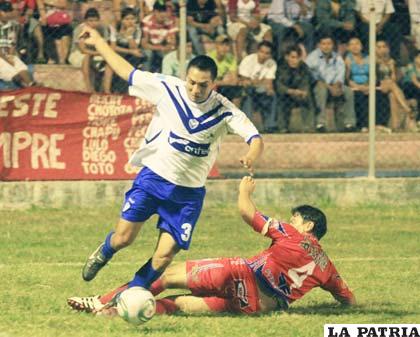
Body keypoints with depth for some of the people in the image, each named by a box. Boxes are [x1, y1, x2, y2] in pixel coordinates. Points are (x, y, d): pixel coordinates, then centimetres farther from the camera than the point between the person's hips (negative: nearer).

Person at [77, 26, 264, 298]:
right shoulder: (167, 88, -10)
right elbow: (127, 72, 2)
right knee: (123, 238, -3)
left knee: (164, 256, -6)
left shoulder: (224, 111, -12)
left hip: (189, 192, 0)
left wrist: (252, 156, -44)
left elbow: (255, 139, -21)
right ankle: (103, 254, 35)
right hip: (153, 176, 0)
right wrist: (98, 42, 6)